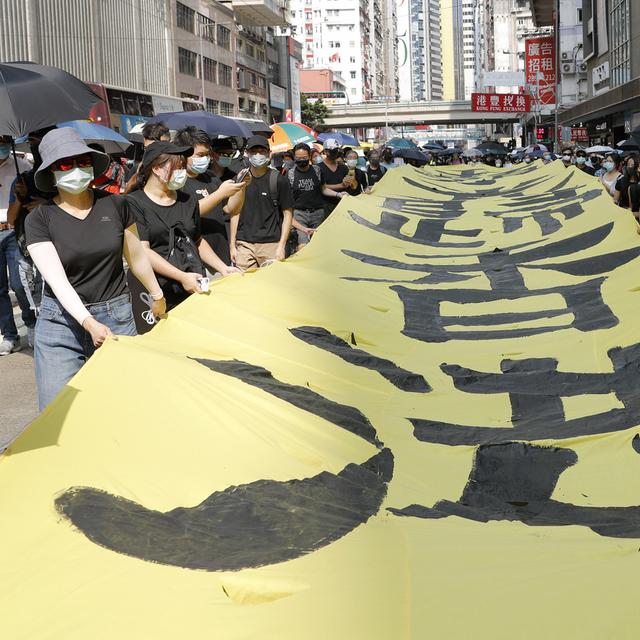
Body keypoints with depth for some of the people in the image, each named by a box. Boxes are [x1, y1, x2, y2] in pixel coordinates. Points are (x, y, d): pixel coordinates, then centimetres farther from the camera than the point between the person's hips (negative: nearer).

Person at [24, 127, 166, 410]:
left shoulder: (115, 204, -1)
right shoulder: (40, 219, -7)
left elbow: (136, 256, 13)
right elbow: (57, 280, -16)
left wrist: (157, 295, 23)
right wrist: (89, 323, -29)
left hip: (117, 318, 2)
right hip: (62, 322, -1)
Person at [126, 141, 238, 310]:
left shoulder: (188, 201, 15)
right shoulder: (134, 203, -4)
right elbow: (142, 251, -13)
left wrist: (223, 268, 13)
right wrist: (182, 277, -21)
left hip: (196, 288, 5)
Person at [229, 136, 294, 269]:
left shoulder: (279, 180, 0)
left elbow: (287, 214, 1)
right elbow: (235, 213, 14)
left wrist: (281, 245, -7)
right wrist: (232, 245, 9)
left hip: (270, 244, -2)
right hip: (244, 244, 2)